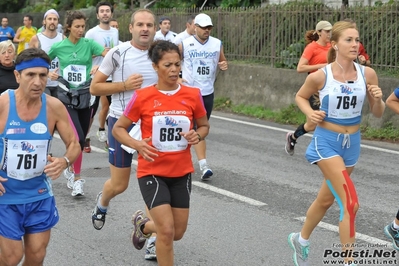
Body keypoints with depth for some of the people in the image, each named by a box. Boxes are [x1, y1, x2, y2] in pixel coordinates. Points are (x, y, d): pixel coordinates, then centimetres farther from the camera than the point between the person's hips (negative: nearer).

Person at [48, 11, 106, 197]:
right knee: (78, 137, -17)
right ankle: (77, 178, -3)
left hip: (85, 97, 2)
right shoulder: (58, 47, -2)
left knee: (80, 139, 13)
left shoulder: (89, 44, -3)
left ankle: (71, 170, 37)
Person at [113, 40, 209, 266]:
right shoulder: (143, 97, -12)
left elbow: (204, 126, 10)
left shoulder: (193, 95, -6)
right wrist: (138, 145, -22)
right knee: (167, 231, -13)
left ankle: (143, 224, 44)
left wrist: (197, 135, -13)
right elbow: (118, 128, -3)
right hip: (152, 171, -3)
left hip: (182, 172, 4)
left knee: (177, 233, 12)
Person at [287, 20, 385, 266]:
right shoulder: (320, 76, -15)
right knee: (351, 203, -16)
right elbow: (300, 97, 4)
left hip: (353, 143, 5)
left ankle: (301, 240, 46)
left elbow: (378, 114, 2)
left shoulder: (367, 74, -8)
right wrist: (310, 113, -14)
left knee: (326, 199, 21)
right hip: (327, 142, -5)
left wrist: (378, 100, -19)